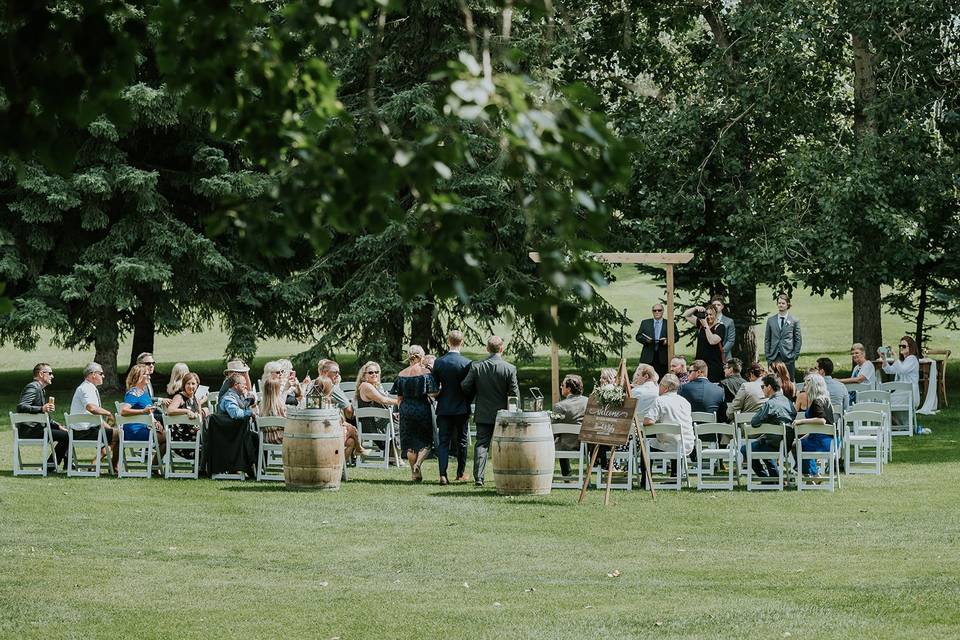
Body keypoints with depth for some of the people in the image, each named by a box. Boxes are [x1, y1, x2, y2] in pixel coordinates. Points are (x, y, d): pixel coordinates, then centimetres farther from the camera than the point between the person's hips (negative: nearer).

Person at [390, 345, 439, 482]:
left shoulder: (401, 375, 3)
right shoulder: (426, 373, -9)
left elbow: (399, 397, 7)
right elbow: (432, 394, -13)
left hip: (406, 409, 3)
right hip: (422, 409, -3)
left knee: (410, 442, 12)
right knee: (425, 441, 9)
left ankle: (414, 473, 17)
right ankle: (418, 464, -15)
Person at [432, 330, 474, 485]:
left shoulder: (439, 362, -6)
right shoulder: (467, 363, -12)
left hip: (444, 408, 1)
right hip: (462, 408, -1)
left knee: (443, 442, 3)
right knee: (461, 442, 12)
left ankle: (443, 474, -9)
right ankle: (460, 474, 21)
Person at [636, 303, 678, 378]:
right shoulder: (645, 323, 16)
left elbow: (676, 336, 5)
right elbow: (638, 336, 12)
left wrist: (667, 340, -15)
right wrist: (645, 340, -10)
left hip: (663, 357, -1)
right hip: (648, 357, 1)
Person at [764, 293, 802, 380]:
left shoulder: (794, 321, 5)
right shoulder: (770, 320, 12)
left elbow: (798, 340, 7)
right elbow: (767, 339, 13)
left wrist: (795, 355, -2)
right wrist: (767, 354, 4)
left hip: (788, 357, -2)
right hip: (773, 357, 2)